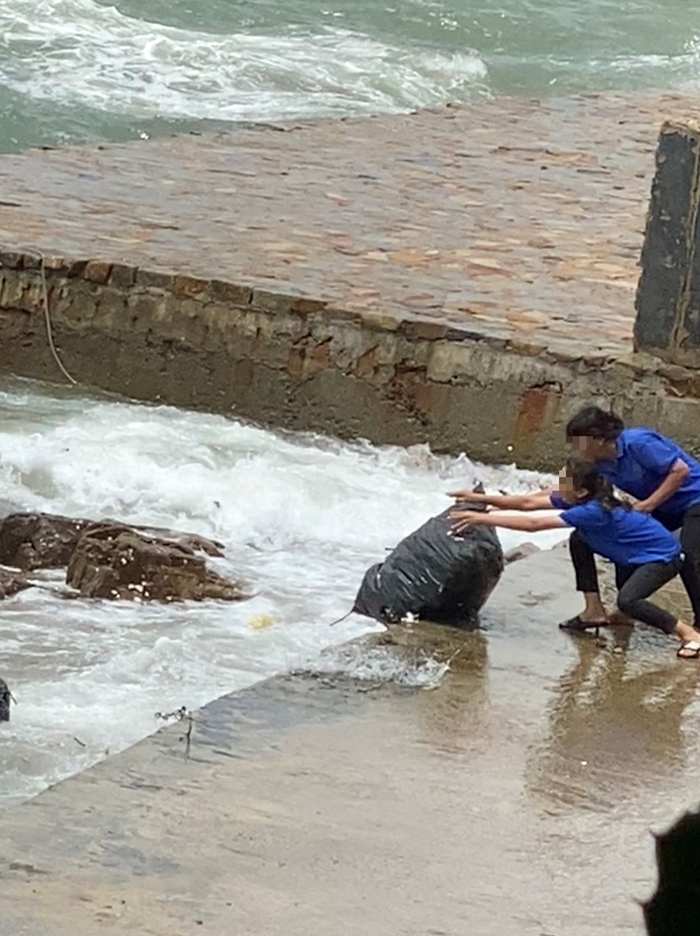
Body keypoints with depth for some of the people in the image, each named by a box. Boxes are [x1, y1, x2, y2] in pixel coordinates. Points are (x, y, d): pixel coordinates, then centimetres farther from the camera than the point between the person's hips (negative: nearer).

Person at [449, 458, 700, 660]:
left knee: (627, 600, -26)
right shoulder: (577, 500, -5)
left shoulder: (592, 511, -30)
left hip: (663, 556, -10)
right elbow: (530, 502, -3)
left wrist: (484, 519, -32)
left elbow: (534, 525, -33)